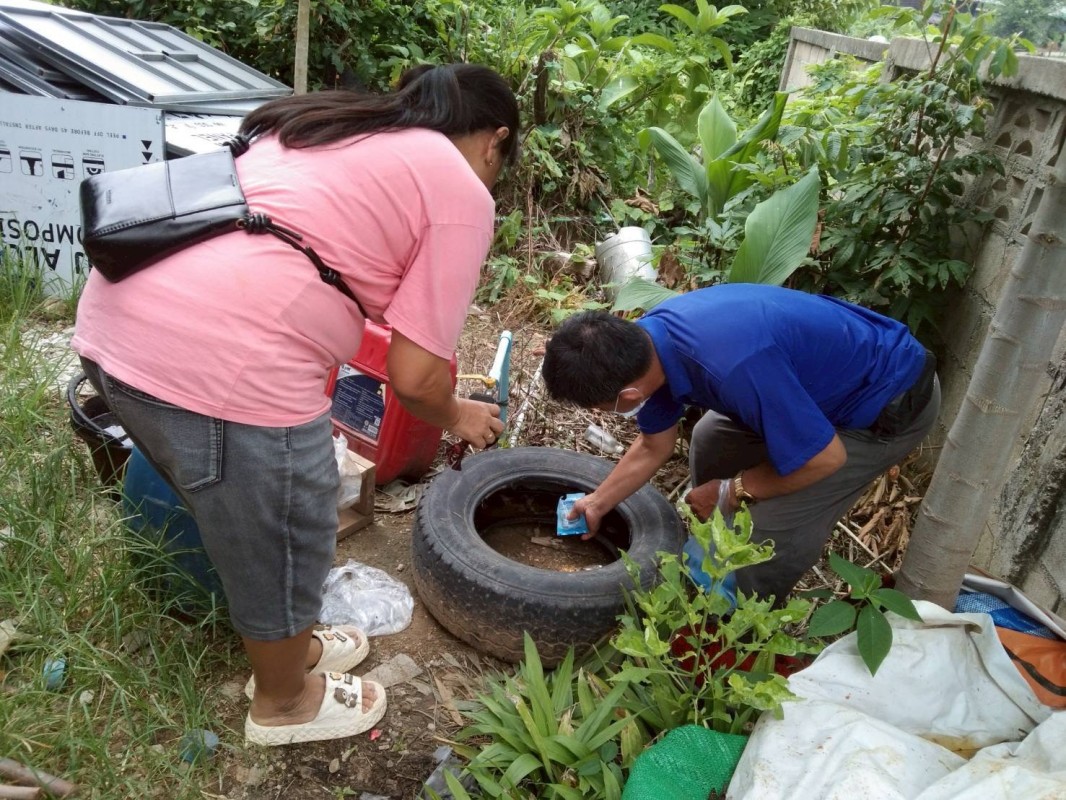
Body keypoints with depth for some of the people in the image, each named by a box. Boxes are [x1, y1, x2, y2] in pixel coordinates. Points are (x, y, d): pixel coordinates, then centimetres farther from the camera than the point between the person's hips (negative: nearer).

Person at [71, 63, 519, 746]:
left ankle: (288, 648, 53)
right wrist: (456, 416, 18)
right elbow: (415, 375, -4)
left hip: (115, 317, 9)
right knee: (283, 547, 18)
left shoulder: (328, 124, 24)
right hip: (224, 365, -9)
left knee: (251, 523, 29)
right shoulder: (460, 194, 1)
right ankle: (285, 703, 45)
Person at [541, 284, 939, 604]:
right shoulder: (647, 339, -12)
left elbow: (825, 458, -26)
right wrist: (596, 504, 14)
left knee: (770, 528, -10)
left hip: (889, 404, -8)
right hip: (837, 368, 8)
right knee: (711, 441, 15)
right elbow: (653, 447, 5)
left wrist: (732, 492, -14)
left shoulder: (734, 366, -41)